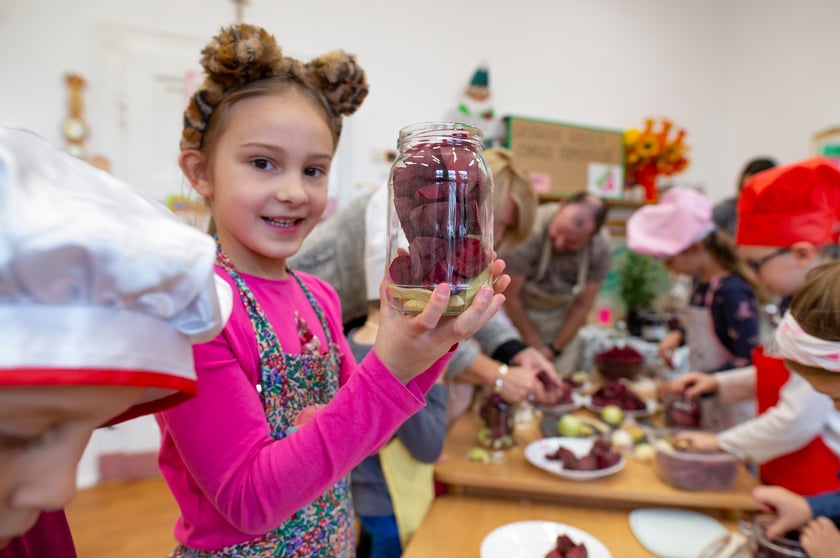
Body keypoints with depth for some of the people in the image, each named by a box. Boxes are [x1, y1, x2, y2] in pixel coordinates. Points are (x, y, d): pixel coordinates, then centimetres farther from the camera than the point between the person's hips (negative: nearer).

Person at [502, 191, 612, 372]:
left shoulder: (602, 250, -20)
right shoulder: (529, 230, -33)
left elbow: (582, 306, -6)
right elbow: (510, 296, -21)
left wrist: (554, 350, -5)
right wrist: (537, 346, -11)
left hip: (561, 315, 3)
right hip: (517, 311, -3)